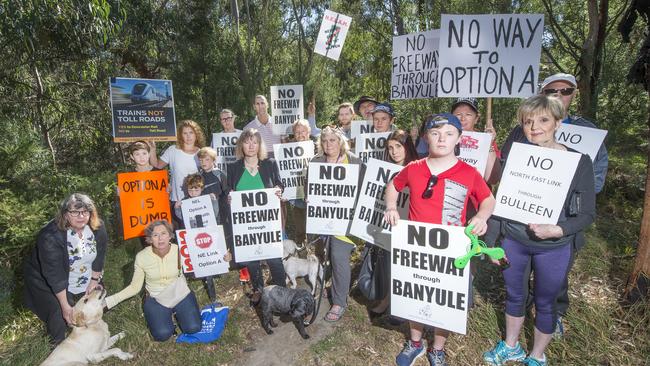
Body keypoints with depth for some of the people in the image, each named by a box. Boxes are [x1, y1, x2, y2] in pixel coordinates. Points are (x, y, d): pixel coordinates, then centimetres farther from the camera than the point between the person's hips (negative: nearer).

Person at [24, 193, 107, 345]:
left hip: (84, 277, 5)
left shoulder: (98, 228, -20)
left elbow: (99, 257, -7)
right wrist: (65, 306, -27)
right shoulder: (50, 237, -35)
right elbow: (55, 275, -31)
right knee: (59, 313, -10)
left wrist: (94, 281, -4)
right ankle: (59, 343, 19)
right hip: (48, 281, -5)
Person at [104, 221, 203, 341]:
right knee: (163, 335, -21)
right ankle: (167, 316, 13)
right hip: (155, 299, 0)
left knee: (193, 328, -16)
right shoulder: (142, 257, -13)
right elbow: (135, 287, -4)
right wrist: (108, 301, -12)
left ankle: (176, 312, 15)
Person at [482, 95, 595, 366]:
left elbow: (587, 214, -7)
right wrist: (491, 242, 0)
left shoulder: (578, 162, -10)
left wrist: (557, 230, -25)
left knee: (545, 303, 15)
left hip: (554, 249, -2)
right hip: (513, 242, 2)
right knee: (515, 296, 19)